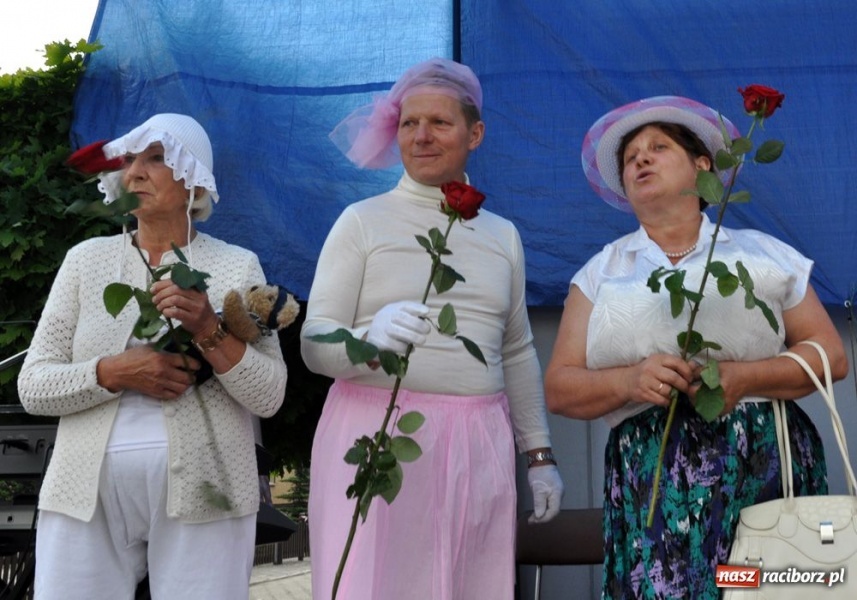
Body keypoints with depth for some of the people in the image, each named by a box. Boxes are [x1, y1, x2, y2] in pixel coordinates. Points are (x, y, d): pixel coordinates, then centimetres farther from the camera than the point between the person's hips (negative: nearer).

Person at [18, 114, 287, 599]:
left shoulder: (237, 266, 3)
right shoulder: (86, 258, 7)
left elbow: (269, 396, -3)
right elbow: (33, 386, 3)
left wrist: (209, 331, -17)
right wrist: (116, 372, -13)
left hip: (201, 495, -1)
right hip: (87, 494, 2)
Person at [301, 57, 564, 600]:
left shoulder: (502, 234, 14)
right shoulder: (362, 221, 1)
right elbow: (313, 343, -5)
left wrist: (540, 454, 17)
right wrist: (370, 338, -26)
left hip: (477, 448, 4)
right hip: (377, 436, -3)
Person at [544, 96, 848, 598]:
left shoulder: (764, 254, 9)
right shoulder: (600, 273, 10)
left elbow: (831, 355, 5)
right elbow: (559, 388, 5)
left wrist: (743, 377, -12)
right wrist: (628, 381, -16)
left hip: (768, 468, 0)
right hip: (650, 482, 0)